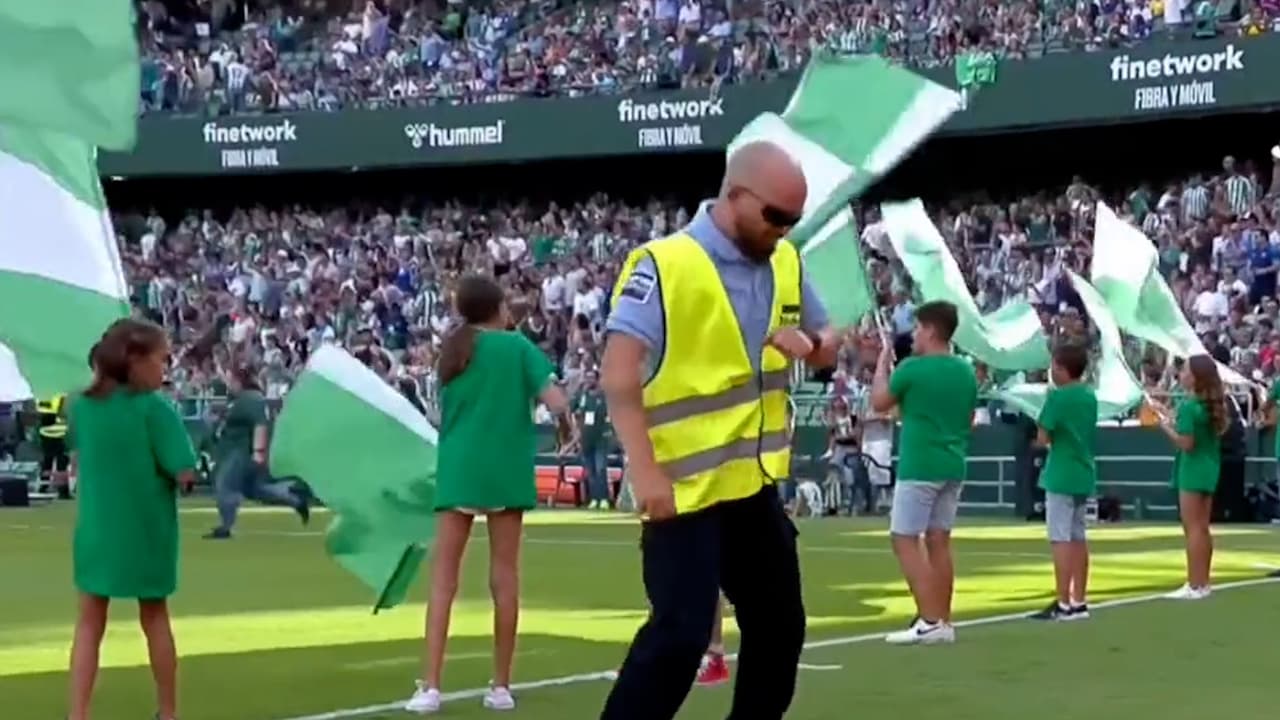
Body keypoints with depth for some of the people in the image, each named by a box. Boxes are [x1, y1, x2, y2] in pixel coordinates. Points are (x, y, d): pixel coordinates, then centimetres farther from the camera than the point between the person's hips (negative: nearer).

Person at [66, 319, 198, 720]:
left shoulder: (81, 405, -1)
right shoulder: (154, 408, -15)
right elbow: (184, 472, -17)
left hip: (96, 529, 2)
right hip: (145, 530, -2)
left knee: (90, 623, 7)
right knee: (155, 619, 14)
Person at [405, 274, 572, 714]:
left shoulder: (452, 350, 10)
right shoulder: (516, 345, -1)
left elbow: (446, 413, 14)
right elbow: (556, 404, -9)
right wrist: (564, 411, 11)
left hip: (458, 469, 2)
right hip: (504, 470, -2)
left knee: (443, 579, 0)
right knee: (504, 576, 5)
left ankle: (430, 687, -8)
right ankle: (501, 687, 10)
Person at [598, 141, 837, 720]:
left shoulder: (785, 263, 6)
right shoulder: (665, 265, -17)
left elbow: (827, 343, 18)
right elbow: (618, 373, -23)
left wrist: (811, 344, -7)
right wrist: (645, 472, -29)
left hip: (754, 483, 8)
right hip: (684, 489, -8)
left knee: (780, 626, 15)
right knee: (680, 635, -13)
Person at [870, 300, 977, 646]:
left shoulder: (912, 368, -12)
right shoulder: (966, 371, 8)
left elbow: (879, 403, 2)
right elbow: (970, 419, 17)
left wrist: (883, 360, 10)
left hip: (919, 467, -7)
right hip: (953, 466, 7)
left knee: (905, 539, -2)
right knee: (938, 541, 10)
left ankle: (929, 621, -10)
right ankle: (943, 621, 10)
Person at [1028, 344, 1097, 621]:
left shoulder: (1057, 396, -14)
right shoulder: (1090, 396, 10)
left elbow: (1043, 437, -15)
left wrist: (1041, 434, 5)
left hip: (1061, 476, -8)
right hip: (1084, 474, 8)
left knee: (1061, 539, -6)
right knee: (1077, 538, 12)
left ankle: (1063, 605, -7)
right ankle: (1078, 602, 15)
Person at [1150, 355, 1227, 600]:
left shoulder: (1189, 405, -19)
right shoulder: (1210, 404, 8)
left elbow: (1186, 442, -21)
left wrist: (1166, 426, -8)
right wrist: (1171, 416, 13)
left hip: (1193, 471, -9)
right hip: (1208, 469, 9)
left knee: (1193, 529, -4)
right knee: (1202, 528, 14)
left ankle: (1195, 586, -3)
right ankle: (1202, 583, 19)